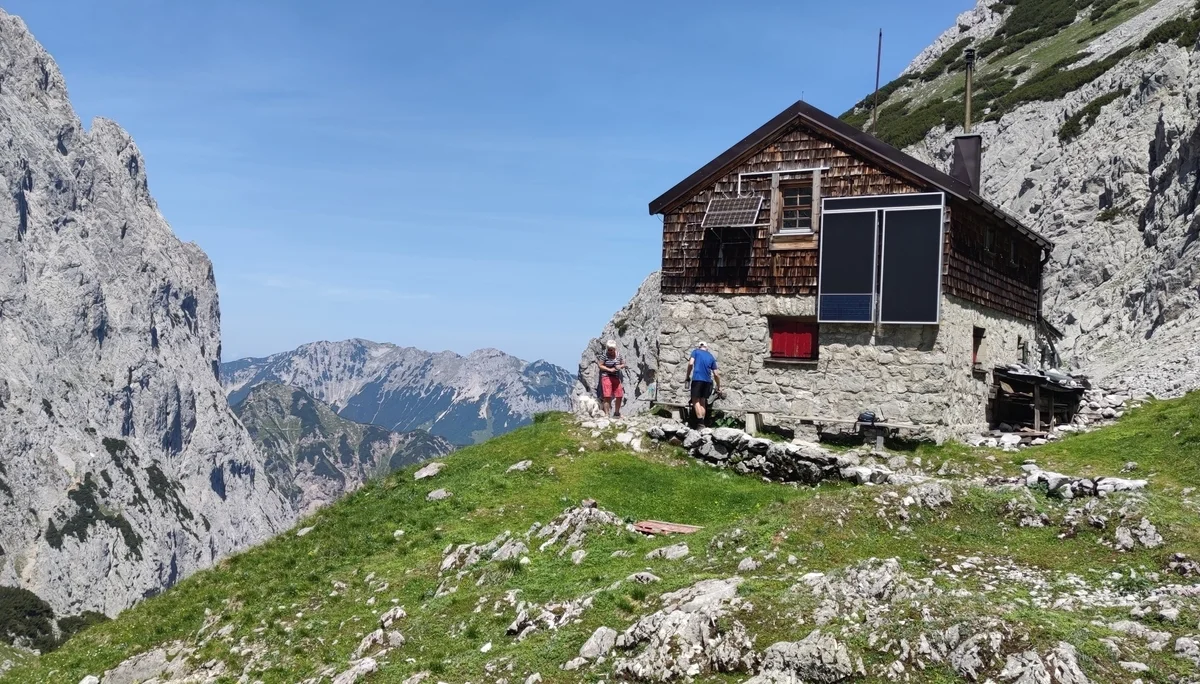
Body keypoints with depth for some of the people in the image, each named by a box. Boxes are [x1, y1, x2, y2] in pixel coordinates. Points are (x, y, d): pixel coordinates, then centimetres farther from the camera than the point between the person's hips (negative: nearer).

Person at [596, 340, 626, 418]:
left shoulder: (618, 356, 7)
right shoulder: (604, 355, -6)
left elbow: (623, 364, 16)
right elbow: (600, 365, -7)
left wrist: (620, 366, -8)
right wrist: (609, 369, -17)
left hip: (616, 377, 5)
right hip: (606, 377, -5)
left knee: (619, 396, 4)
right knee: (607, 396, -12)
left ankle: (616, 413, 22)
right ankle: (606, 414, -8)